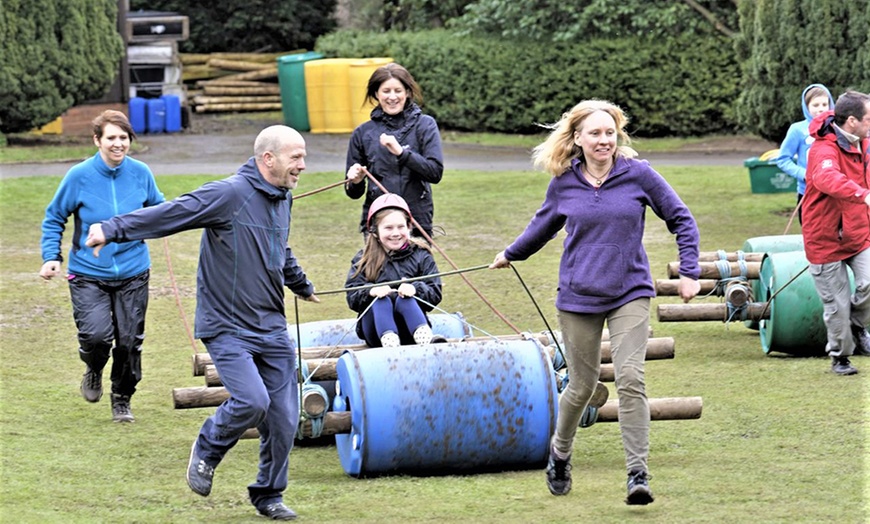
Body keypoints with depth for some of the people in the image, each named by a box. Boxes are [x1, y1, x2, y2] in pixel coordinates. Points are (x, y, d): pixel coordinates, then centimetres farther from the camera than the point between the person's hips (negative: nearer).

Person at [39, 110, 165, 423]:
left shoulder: (140, 173, -3)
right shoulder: (79, 177, -9)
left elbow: (157, 209, 15)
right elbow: (54, 218, 3)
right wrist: (51, 257, -8)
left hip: (132, 272, 2)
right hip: (88, 273, -2)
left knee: (129, 340, 5)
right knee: (96, 333, -18)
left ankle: (122, 399, 29)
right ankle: (93, 371, 18)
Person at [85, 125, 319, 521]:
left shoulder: (282, 200, 11)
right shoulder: (229, 195, -15)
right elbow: (170, 214, -23)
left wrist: (303, 286, 49)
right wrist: (113, 229, -36)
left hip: (272, 329, 7)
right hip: (227, 328, -7)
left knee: (284, 417, 3)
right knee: (252, 401, -22)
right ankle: (207, 450, 10)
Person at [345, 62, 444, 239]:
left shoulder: (425, 125, 3)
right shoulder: (363, 133, 8)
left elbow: (435, 172, -8)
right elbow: (354, 192, 13)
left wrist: (401, 151, -18)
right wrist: (355, 182, -10)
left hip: (418, 220, -1)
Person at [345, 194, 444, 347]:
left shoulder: (420, 255, 9)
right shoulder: (363, 260, 9)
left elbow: (434, 293, -2)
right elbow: (352, 298, -3)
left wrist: (416, 289, -24)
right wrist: (371, 291, -26)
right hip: (377, 329, 1)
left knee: (404, 299, -30)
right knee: (380, 300, -29)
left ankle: (425, 339, -58)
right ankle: (389, 342, -57)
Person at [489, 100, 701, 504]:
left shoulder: (638, 174, -5)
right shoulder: (564, 183, 0)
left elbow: (681, 220, 4)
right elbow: (543, 225, 22)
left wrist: (689, 271, -3)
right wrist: (511, 254, 34)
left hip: (630, 294, -1)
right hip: (579, 296, 1)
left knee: (630, 379, -14)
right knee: (582, 385, 8)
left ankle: (638, 474, -12)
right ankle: (560, 453, 35)